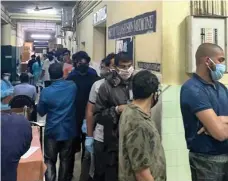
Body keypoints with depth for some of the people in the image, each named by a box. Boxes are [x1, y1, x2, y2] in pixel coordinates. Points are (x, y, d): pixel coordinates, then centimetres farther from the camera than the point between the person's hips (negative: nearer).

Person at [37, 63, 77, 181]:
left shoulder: (46, 92, -16)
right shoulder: (73, 86, -11)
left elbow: (41, 112, -2)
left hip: (52, 131, -2)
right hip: (69, 130, 2)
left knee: (50, 161, 11)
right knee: (65, 160, 16)